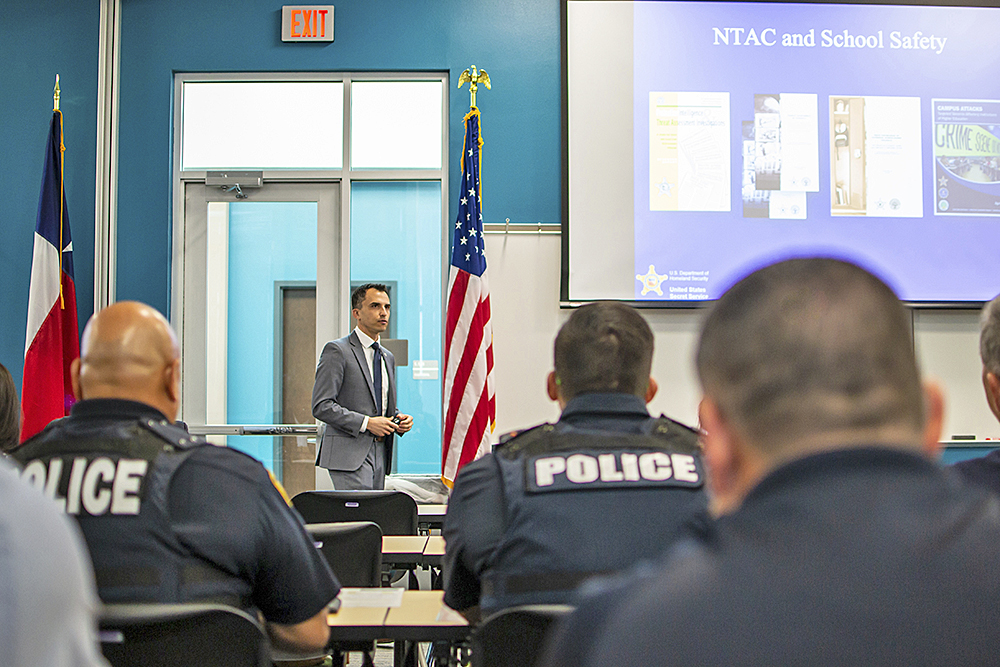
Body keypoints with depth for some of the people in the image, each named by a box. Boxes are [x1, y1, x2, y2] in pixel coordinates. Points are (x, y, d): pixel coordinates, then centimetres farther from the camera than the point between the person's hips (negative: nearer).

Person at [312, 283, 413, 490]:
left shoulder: (388, 358, 20)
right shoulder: (337, 350, -4)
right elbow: (321, 406, -11)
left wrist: (400, 420, 4)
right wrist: (366, 423, -17)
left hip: (379, 455, 7)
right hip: (349, 453, -7)